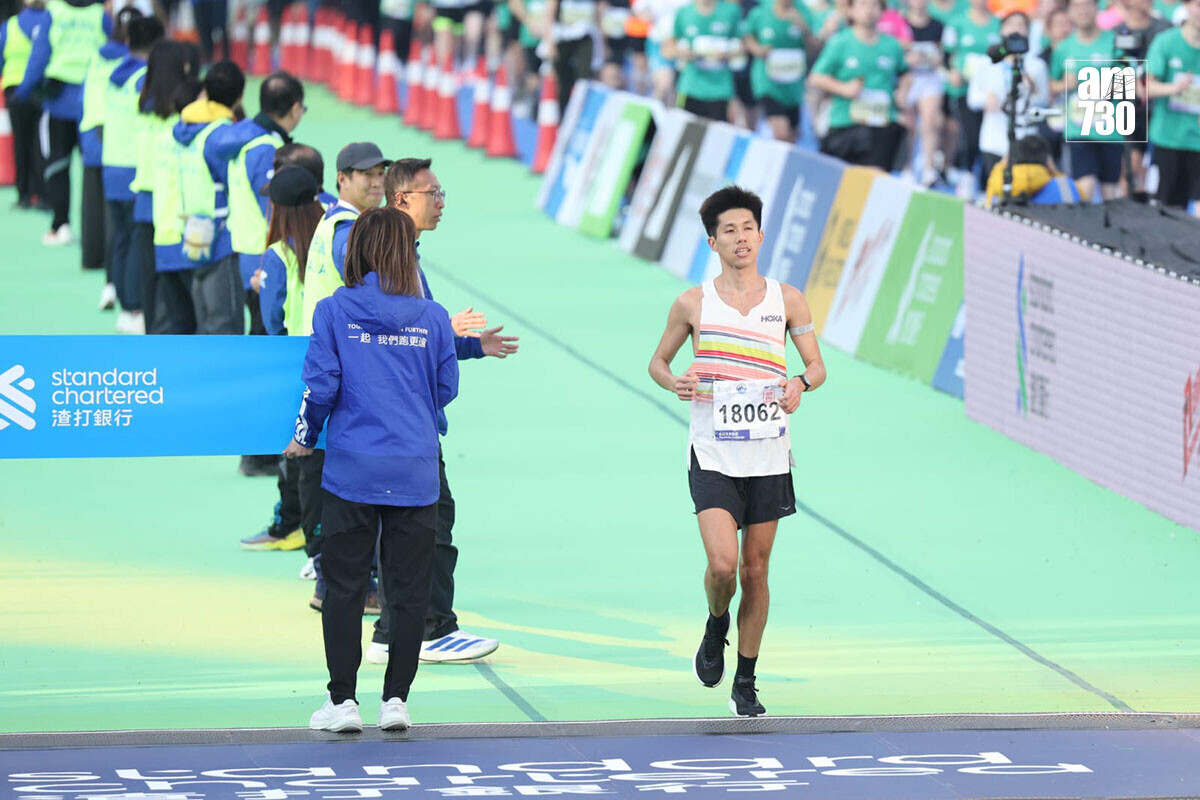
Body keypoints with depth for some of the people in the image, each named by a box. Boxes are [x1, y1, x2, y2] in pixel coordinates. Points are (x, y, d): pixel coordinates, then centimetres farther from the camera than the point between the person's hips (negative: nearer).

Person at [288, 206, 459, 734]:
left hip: (352, 468, -1)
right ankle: (396, 698, 9)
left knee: (345, 586, 6)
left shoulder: (334, 311, -5)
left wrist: (305, 438, 11)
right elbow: (446, 389, 8)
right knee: (409, 589, 8)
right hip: (416, 472, 1)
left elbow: (321, 385, -6)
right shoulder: (433, 317, 0)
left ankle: (343, 699, 7)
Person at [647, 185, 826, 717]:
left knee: (756, 570, 7)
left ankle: (745, 682, 20)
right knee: (722, 563, -18)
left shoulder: (786, 299, 2)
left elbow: (817, 365, 8)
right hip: (713, 457, -2)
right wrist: (674, 383, -11)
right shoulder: (693, 304, -1)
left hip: (769, 457, 2)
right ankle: (716, 628, 16)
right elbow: (658, 361, 11)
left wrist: (802, 383, -15)